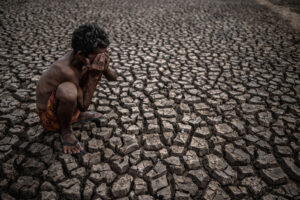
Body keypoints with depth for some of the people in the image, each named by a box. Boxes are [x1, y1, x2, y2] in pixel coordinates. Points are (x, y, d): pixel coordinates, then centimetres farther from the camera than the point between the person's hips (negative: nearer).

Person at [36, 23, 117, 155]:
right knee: (67, 90, -39)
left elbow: (113, 77, -3)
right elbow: (84, 106, -24)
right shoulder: (66, 70, -35)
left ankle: (78, 115, 13)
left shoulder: (83, 58, -13)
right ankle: (65, 130, -8)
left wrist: (105, 68, -26)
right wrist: (94, 75, -31)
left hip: (67, 105, 7)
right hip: (51, 118, -7)